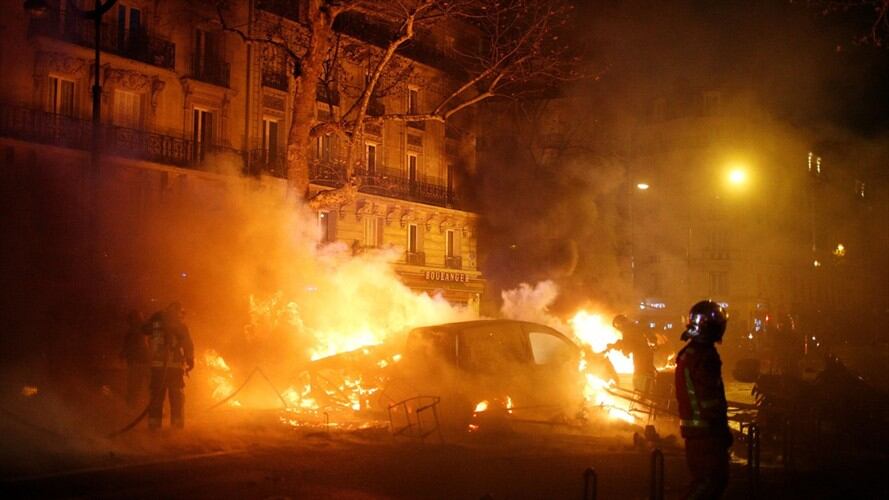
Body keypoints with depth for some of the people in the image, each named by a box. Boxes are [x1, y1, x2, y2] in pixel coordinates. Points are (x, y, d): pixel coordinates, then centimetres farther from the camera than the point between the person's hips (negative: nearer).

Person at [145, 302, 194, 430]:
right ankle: (177, 423, 2)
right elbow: (187, 343, -6)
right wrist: (190, 360, 3)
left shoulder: (155, 320, 7)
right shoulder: (178, 324, -4)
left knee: (157, 395, 10)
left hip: (157, 365, 3)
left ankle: (154, 423, 9)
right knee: (177, 395, 5)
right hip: (175, 364, -3)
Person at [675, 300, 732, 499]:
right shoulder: (706, 356, -18)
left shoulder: (686, 353, 13)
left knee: (703, 480, 16)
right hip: (706, 430, -10)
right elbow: (710, 399, -20)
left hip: (692, 427, 10)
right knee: (714, 479, -6)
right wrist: (723, 430, -11)